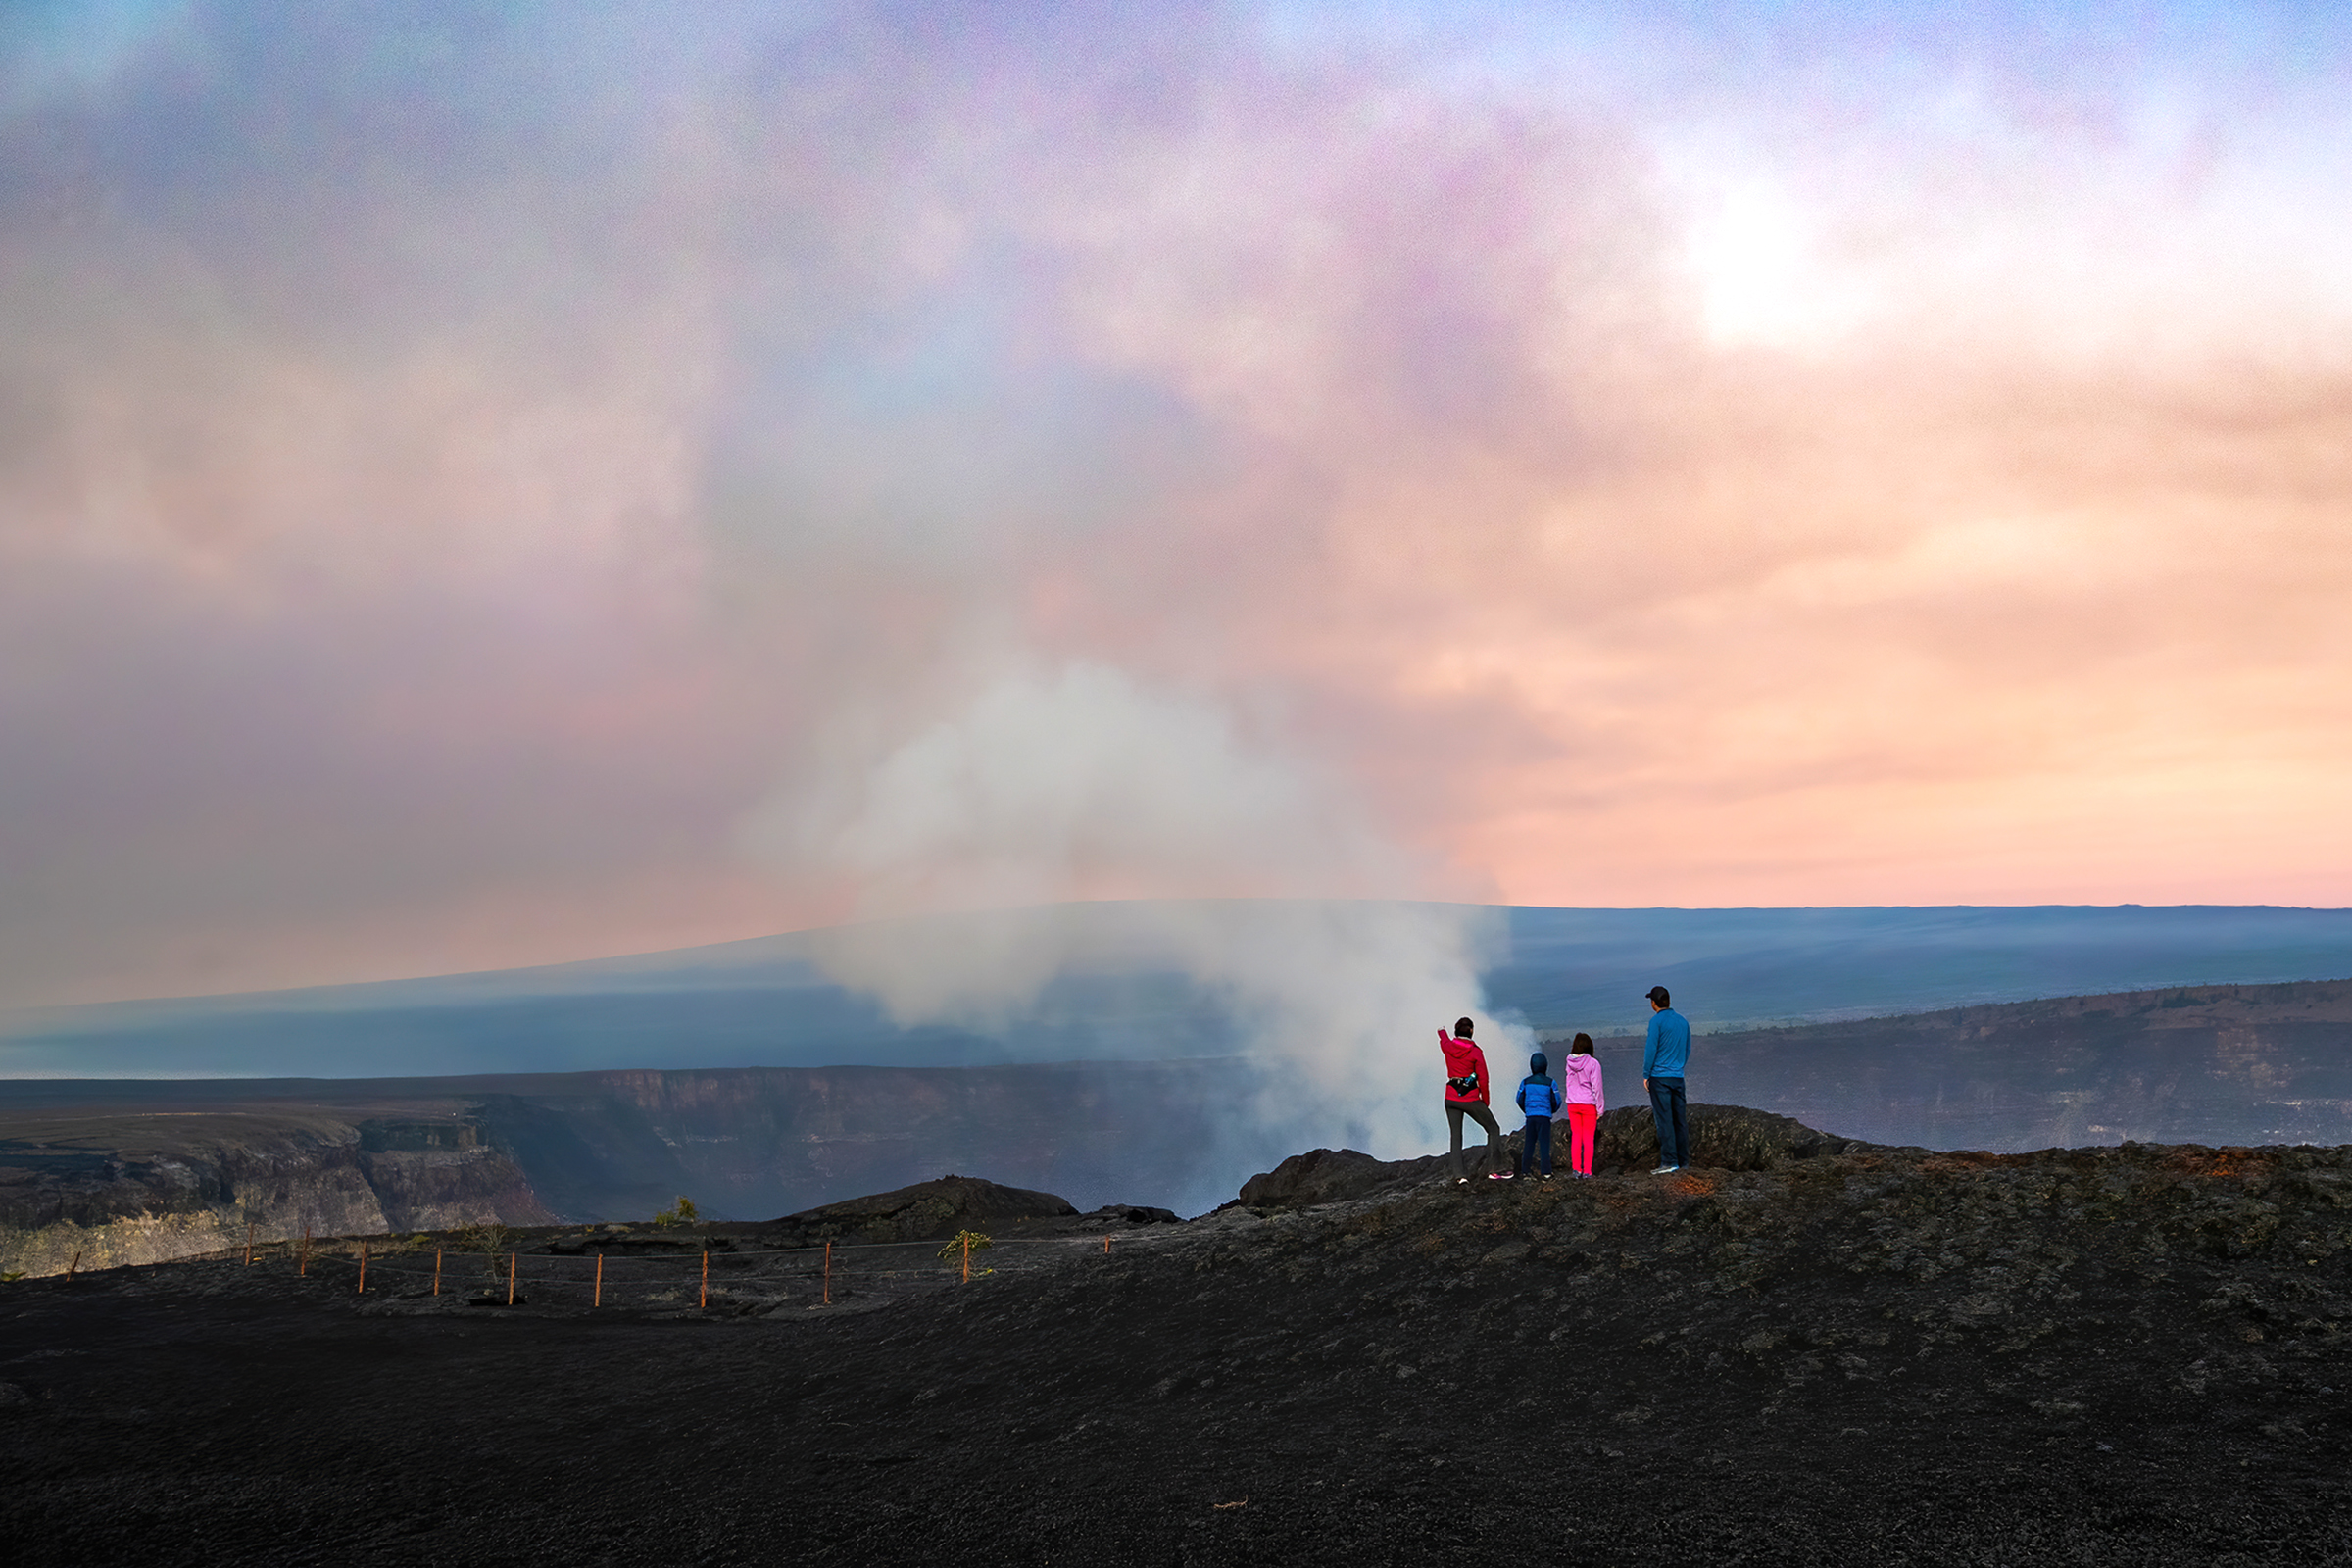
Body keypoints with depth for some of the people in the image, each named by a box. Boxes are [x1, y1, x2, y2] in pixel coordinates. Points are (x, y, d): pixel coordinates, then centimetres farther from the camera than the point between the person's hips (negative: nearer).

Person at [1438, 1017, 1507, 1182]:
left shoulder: (1448, 1046, -1)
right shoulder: (1475, 1052, -13)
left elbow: (1443, 1040, 26)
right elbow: (1483, 1079, -11)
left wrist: (1442, 1033, 51)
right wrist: (1485, 1100, 4)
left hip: (1451, 1098, 4)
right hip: (1471, 1099, -4)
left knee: (1456, 1136, 11)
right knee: (1493, 1129, 8)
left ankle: (1458, 1174, 1)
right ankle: (1494, 1170, 1)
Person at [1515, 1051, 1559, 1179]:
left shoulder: (1525, 1082, 2)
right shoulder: (1550, 1083, -4)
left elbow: (1520, 1100, 8)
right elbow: (1556, 1101, 0)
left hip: (1530, 1117, 3)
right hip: (1544, 1117, -3)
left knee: (1528, 1144, 10)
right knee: (1544, 1145, -2)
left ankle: (1525, 1171, 10)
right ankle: (1546, 1173, -5)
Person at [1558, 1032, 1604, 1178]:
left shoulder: (1569, 1062, -1)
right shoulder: (1593, 1063, -13)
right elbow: (1596, 1087, -10)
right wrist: (1600, 1108, -4)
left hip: (1572, 1104, 4)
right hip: (1589, 1105, -3)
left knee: (1575, 1137, 10)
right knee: (1588, 1138, 3)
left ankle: (1576, 1169, 9)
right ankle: (1587, 1171, 3)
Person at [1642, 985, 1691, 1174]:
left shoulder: (1657, 1021, -9)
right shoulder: (1682, 1021, 11)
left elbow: (1651, 1048, -11)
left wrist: (1646, 1075, -4)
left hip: (1660, 1076, -6)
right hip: (1678, 1077, 6)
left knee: (1664, 1120, -7)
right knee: (1680, 1119, 9)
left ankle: (1669, 1162, -11)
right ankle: (1683, 1161, 11)